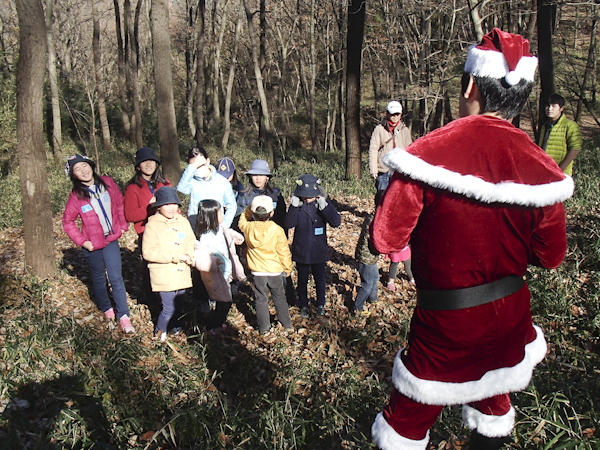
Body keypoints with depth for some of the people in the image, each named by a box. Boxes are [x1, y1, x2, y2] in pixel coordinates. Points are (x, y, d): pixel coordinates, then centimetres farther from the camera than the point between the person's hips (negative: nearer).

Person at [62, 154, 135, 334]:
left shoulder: (108, 183, -7)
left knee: (116, 278, -3)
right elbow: (68, 222, -3)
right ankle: (106, 309, 36)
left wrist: (123, 225, 0)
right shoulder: (76, 196, -13)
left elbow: (120, 204, 6)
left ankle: (124, 316, 1)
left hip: (111, 239, 1)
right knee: (99, 278, 15)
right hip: (92, 244, -1)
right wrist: (82, 241, -10)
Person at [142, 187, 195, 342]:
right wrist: (173, 256, -20)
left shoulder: (183, 221, 6)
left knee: (178, 303, 17)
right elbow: (148, 252, -17)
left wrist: (189, 254, -12)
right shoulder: (152, 225, -11)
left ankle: (176, 326, 42)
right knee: (169, 307, -4)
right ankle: (159, 332, 21)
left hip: (182, 274, 5)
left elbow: (191, 241, 11)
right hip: (164, 275, -5)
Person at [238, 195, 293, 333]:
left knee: (261, 299, 12)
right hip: (275, 270, -1)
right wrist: (288, 268, 6)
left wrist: (250, 209, 7)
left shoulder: (248, 228, -12)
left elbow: (242, 220, 15)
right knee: (279, 297, 16)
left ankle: (264, 327, 20)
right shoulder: (277, 230, -16)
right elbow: (284, 251, -7)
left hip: (257, 272, 1)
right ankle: (286, 323, 28)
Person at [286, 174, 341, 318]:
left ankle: (320, 305, 38)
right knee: (302, 280, 15)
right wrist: (295, 206, -32)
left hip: (319, 251, 0)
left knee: (320, 279, 17)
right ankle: (303, 306, 35)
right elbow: (289, 223, -21)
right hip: (301, 251, 0)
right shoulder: (297, 205, -9)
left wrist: (324, 206, -31)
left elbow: (336, 222, -19)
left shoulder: (323, 203, -8)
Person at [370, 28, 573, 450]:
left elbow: (386, 240, -16)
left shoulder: (427, 155, -19)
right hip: (508, 319, 4)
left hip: (443, 324, -3)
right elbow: (550, 256, 0)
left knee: (410, 415, 17)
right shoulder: (540, 167, -9)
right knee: (493, 406, 28)